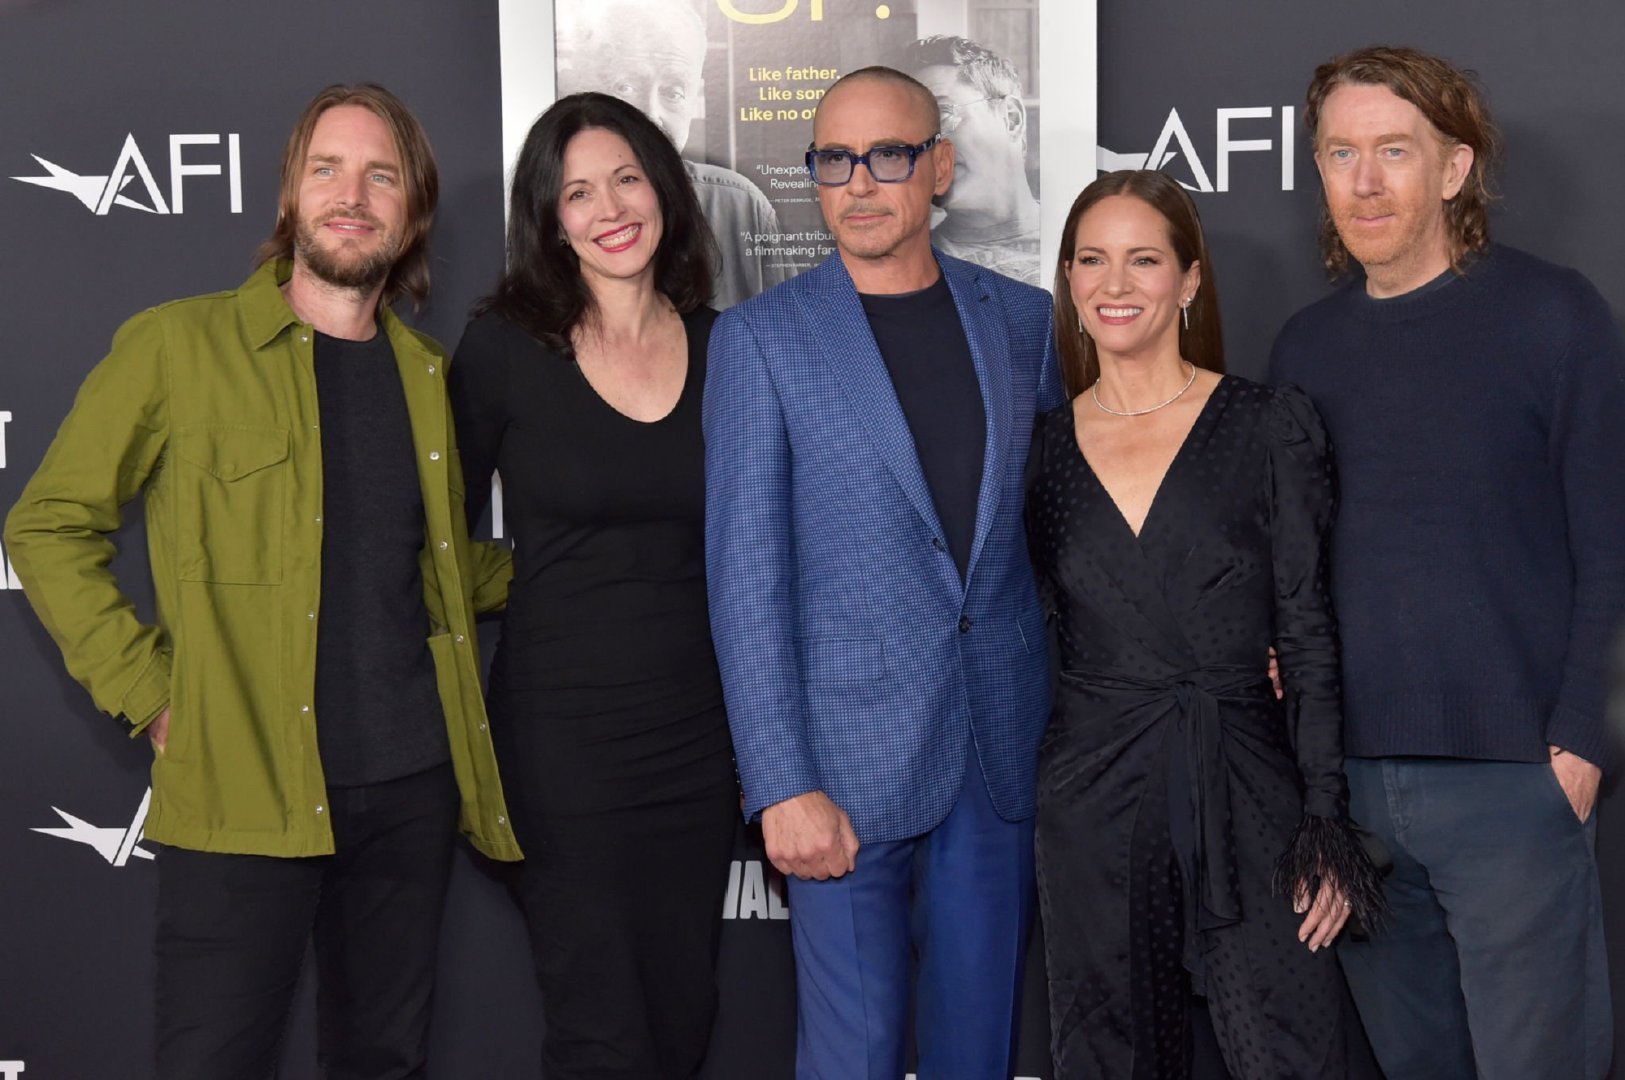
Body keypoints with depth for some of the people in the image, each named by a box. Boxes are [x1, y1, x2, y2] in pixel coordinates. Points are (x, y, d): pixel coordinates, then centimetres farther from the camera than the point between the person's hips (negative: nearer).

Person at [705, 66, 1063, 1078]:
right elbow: (747, 573, -7)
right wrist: (783, 785, -13)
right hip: (852, 757, -3)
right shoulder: (761, 338, -3)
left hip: (1004, 747, 3)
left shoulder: (1023, 320, 7)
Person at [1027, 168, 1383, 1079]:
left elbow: (1310, 636, -3)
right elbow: (1032, 639, 11)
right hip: (1093, 801, 2)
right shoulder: (1043, 447, 6)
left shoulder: (1271, 427, -1)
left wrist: (1327, 821, -6)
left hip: (1249, 794, -2)